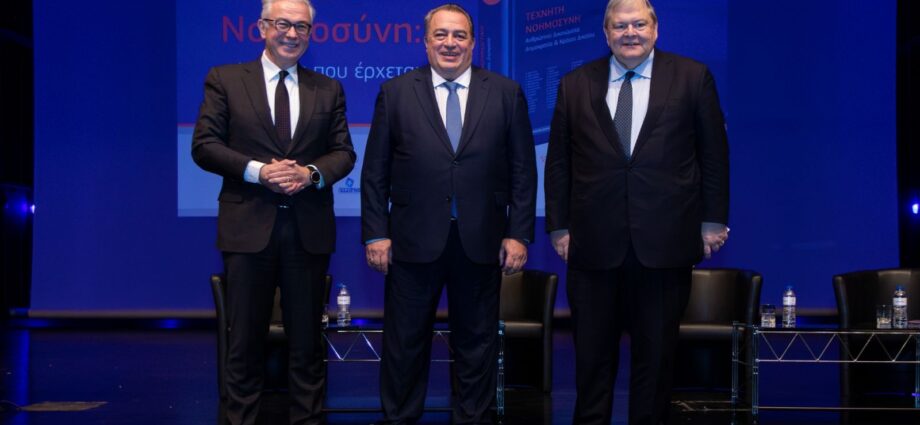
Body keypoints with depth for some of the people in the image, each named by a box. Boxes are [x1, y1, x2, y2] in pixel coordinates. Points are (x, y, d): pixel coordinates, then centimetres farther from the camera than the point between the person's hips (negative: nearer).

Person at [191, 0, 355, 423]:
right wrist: (258, 171, -16)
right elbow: (204, 146, -3)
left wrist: (311, 173, -13)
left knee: (307, 339, 8)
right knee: (246, 337, 5)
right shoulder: (224, 79, 4)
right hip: (248, 225, -2)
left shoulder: (328, 89, 11)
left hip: (308, 228, 2)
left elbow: (344, 152, 8)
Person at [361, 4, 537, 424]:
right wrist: (375, 234, -3)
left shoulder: (506, 93, 4)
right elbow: (375, 172, 3)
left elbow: (523, 170, 4)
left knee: (477, 343, 11)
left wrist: (519, 233, -2)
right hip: (414, 241, 0)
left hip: (481, 242, 1)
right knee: (404, 342, 9)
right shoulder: (395, 93, 3)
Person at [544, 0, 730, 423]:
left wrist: (713, 220, 3)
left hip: (665, 243, -1)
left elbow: (714, 154, 5)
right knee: (592, 353, 8)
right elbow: (558, 162, 8)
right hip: (594, 244, 1)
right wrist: (559, 226, 5)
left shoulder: (693, 77, 3)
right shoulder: (575, 85, 6)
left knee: (657, 352, 9)